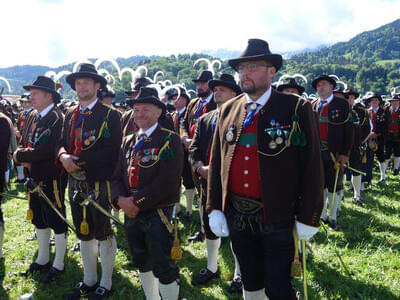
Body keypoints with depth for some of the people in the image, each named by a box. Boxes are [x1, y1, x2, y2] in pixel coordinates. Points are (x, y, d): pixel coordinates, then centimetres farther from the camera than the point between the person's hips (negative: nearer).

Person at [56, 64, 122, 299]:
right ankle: (89, 280, 34)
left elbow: (110, 150, -19)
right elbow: (63, 142, 10)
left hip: (100, 182, -6)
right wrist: (63, 156, -13)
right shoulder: (71, 115, 12)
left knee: (104, 233, 6)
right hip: (76, 181, 7)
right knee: (84, 233, 17)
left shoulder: (109, 115, -9)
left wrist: (78, 161, -21)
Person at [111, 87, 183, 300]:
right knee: (142, 263, 19)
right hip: (132, 213, 7)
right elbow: (118, 176, 9)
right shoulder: (128, 142, 12)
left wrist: (138, 202, -17)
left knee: (163, 266, -1)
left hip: (158, 214, -7)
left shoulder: (170, 140, -10)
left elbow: (167, 182, -19)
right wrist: (120, 199, -11)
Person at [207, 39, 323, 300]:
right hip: (237, 216, 4)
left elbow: (311, 166, -8)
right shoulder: (228, 110, 5)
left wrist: (308, 218, -8)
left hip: (278, 217, -4)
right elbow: (216, 162, 8)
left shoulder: (297, 108, -7)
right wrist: (214, 208, 5)